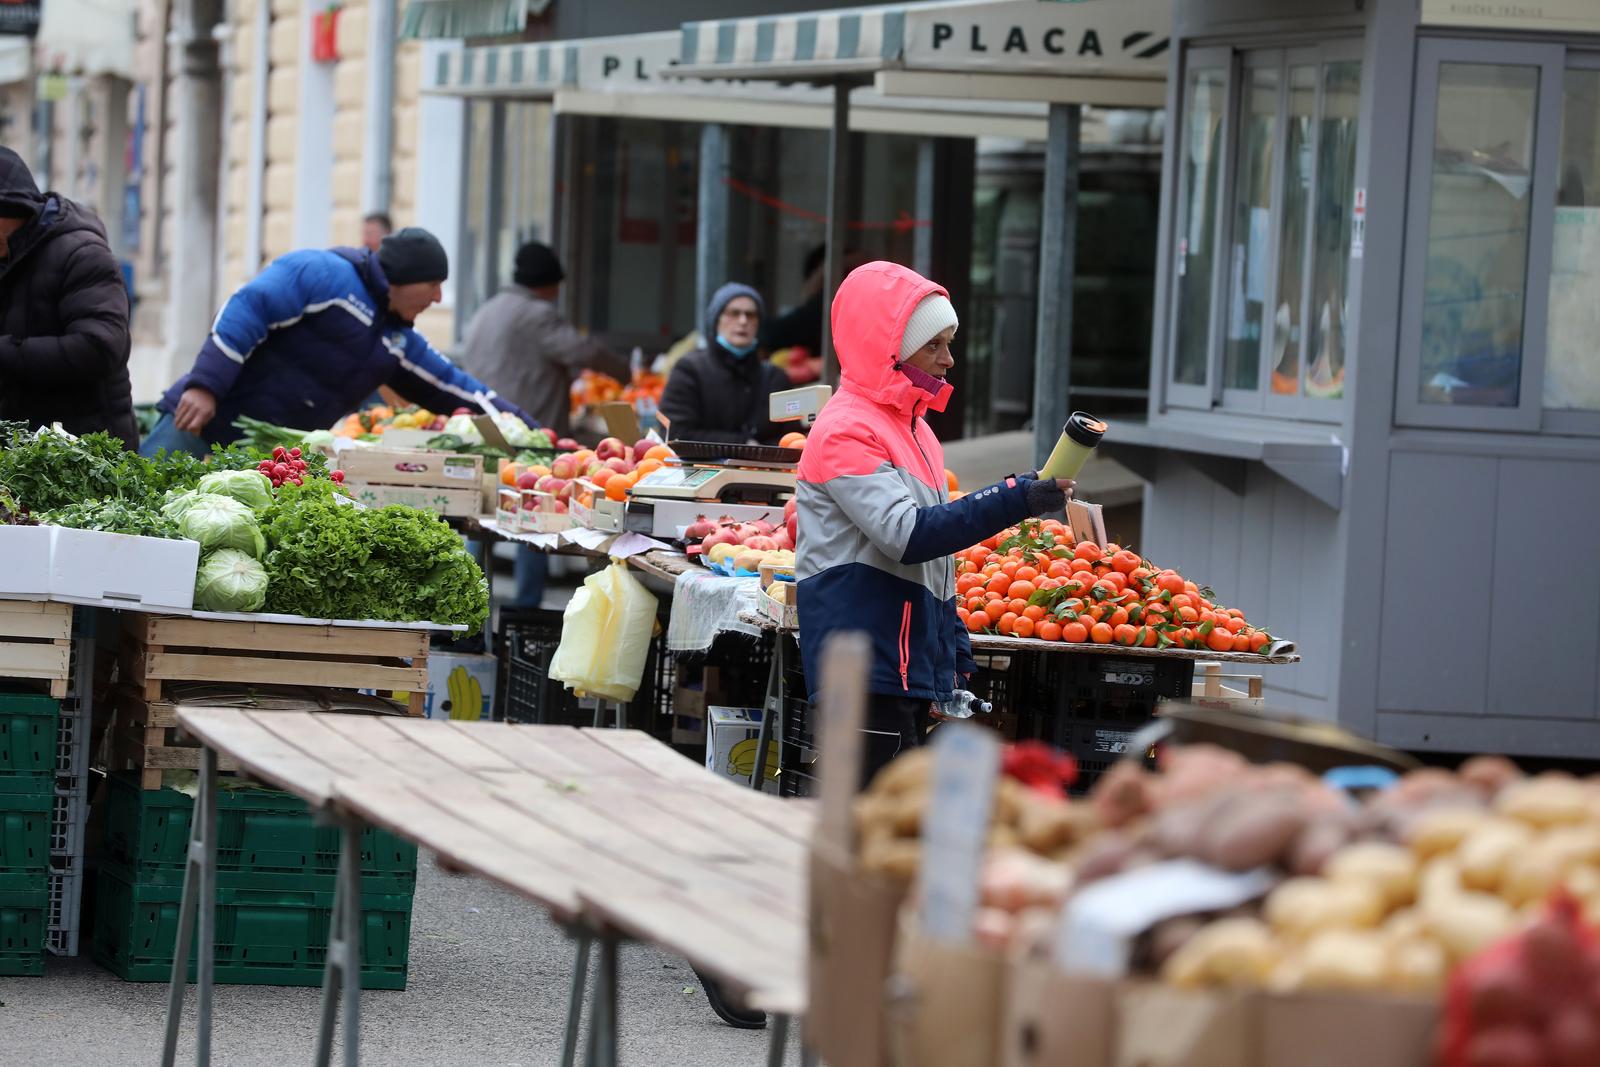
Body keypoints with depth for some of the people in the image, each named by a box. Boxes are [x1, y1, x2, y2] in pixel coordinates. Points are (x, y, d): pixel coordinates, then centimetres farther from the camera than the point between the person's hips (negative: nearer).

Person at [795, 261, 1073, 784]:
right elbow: (906, 535, -23)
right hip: (867, 668, -10)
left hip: (913, 670, 10)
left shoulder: (912, 428, 20)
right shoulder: (846, 432, -11)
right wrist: (1013, 501, -27)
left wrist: (955, 654, 22)